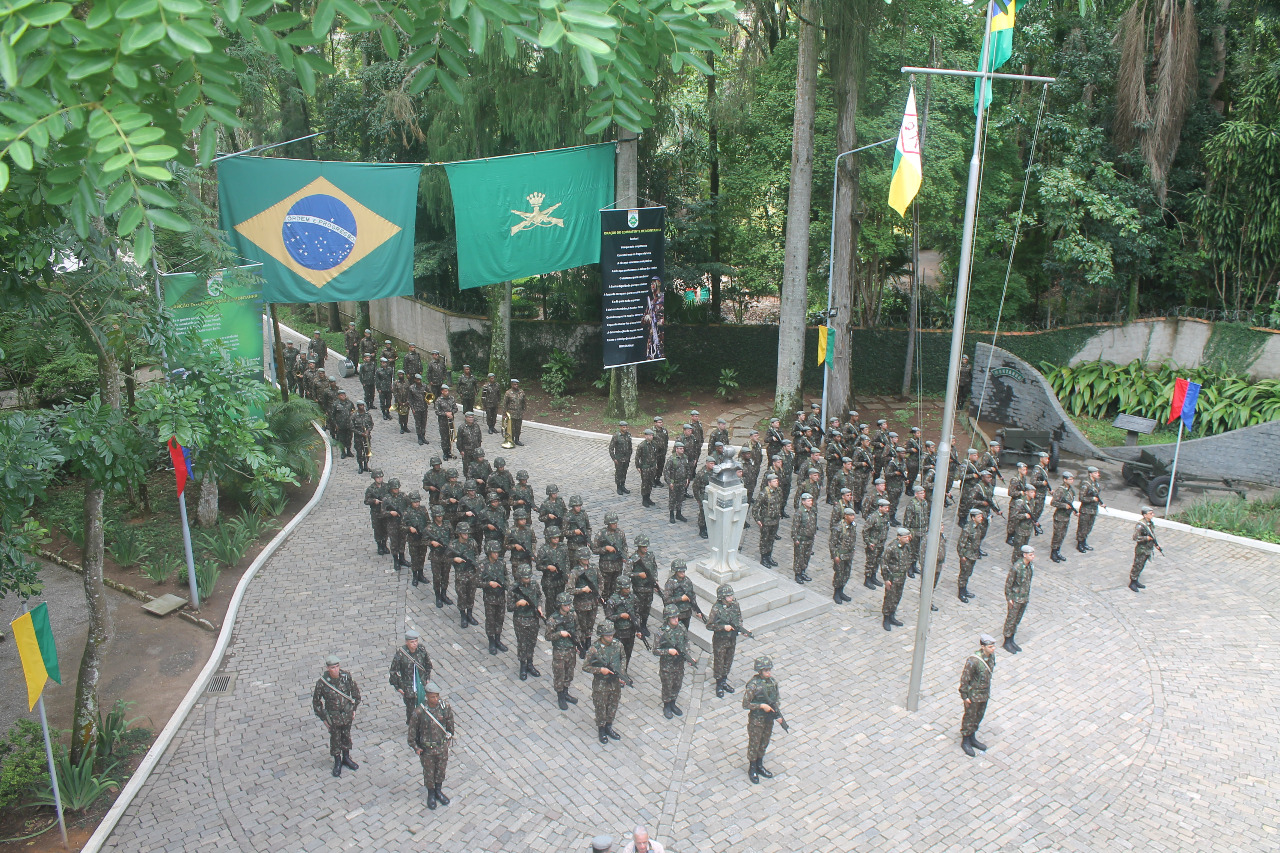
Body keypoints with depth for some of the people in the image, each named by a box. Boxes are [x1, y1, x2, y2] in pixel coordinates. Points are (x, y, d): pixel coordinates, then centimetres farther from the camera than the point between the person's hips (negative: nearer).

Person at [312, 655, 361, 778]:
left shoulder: (346, 676, -16)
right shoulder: (322, 683, -22)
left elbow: (355, 691, 1)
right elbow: (316, 701, -9)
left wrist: (354, 708, 4)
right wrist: (323, 718, -5)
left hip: (347, 714, 3)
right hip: (333, 716, -2)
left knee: (346, 736, 20)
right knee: (335, 739, 13)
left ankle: (346, 758, 41)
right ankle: (337, 762, 34)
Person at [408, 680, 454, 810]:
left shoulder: (445, 707, -17)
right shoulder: (419, 711, -26)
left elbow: (450, 722, 2)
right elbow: (412, 729, -12)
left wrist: (449, 737, 13)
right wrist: (415, 747, -6)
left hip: (442, 746, 3)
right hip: (427, 748, -3)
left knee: (441, 770, 21)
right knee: (429, 772, 17)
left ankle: (438, 791, 45)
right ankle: (431, 795, 41)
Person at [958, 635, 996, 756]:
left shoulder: (991, 655, -8)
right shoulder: (973, 660, -31)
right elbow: (965, 678, -22)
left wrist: (988, 690, 18)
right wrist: (964, 696, -16)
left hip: (985, 693, 7)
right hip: (973, 694, -7)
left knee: (979, 716, 21)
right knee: (970, 717, 10)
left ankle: (972, 738, 41)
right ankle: (965, 741, 29)